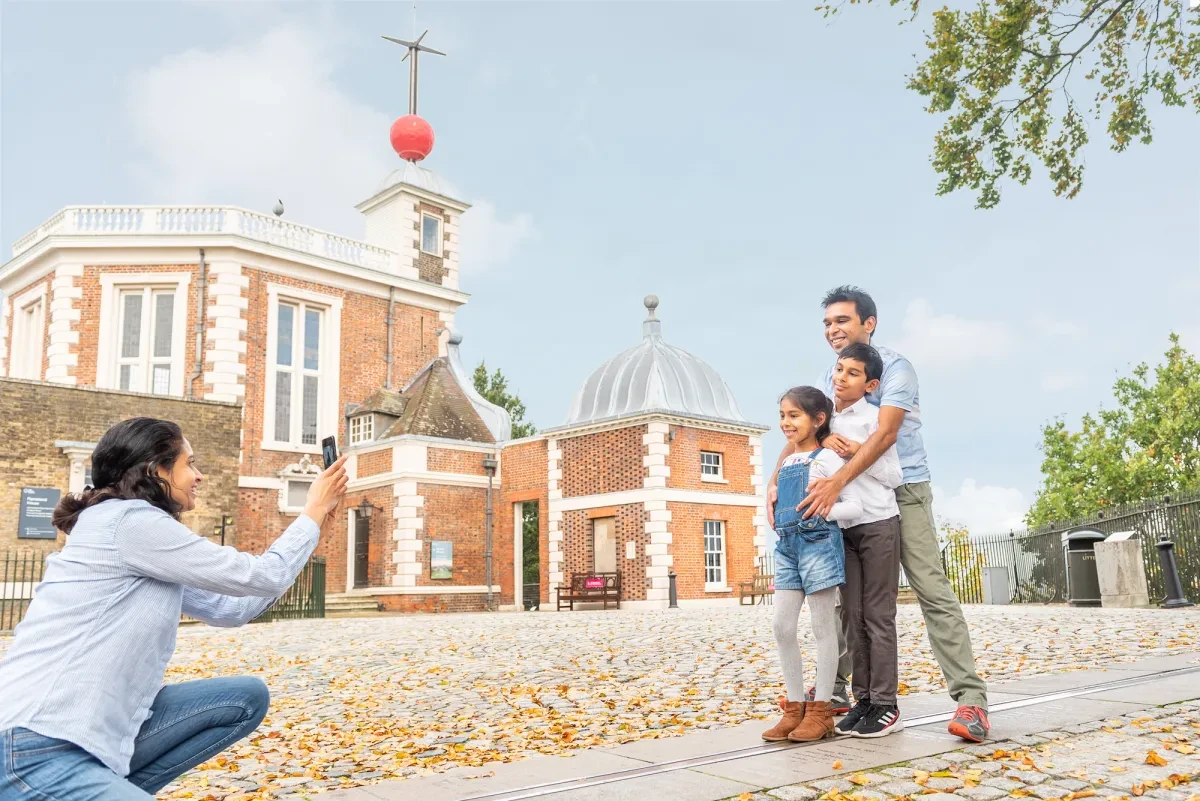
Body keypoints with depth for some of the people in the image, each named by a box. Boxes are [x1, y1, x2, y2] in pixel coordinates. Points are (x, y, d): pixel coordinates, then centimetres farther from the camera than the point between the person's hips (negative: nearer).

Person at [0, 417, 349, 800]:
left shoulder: (142, 541, 17)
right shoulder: (131, 521, -12)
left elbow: (228, 607, 20)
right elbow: (263, 578, -9)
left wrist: (312, 524, 19)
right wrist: (314, 511, 5)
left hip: (95, 729, 10)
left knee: (246, 697, 5)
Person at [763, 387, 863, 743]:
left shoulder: (827, 457, -5)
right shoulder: (786, 462, 15)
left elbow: (855, 506, -10)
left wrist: (824, 510, -25)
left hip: (818, 543, -7)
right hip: (786, 545, 7)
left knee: (822, 627, 1)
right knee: (782, 627, 4)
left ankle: (820, 711, 9)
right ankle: (795, 707, 13)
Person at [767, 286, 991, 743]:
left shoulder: (895, 367, -12)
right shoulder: (829, 379, 8)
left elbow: (886, 434, -26)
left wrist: (836, 483, -36)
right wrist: (775, 481, -16)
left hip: (904, 491, -6)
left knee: (931, 590, -11)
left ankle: (970, 697, -9)